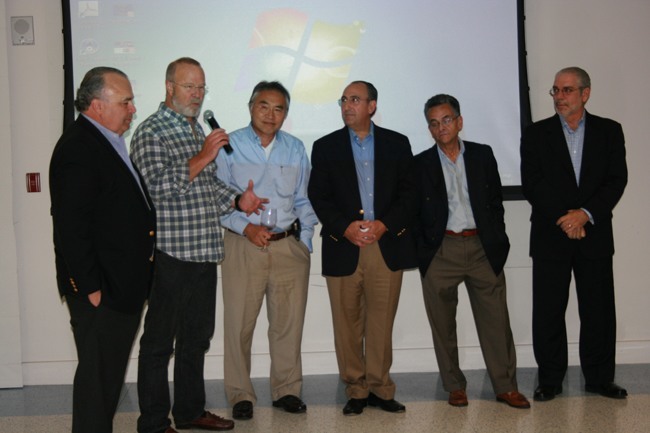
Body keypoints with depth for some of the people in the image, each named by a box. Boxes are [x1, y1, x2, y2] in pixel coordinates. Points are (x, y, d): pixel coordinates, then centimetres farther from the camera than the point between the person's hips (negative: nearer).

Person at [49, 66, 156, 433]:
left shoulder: (108, 142, 14)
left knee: (111, 371, 18)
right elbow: (71, 227, -21)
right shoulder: (77, 148, -17)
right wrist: (90, 288, -20)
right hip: (101, 291, -10)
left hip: (124, 285, 10)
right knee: (98, 373, 2)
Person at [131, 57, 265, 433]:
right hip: (170, 253, -8)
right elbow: (157, 186, -20)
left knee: (197, 335, 16)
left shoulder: (198, 130, 17)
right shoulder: (151, 132, -9)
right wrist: (202, 157, -21)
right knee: (160, 341, 2)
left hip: (204, 252, 8)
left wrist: (237, 200, 6)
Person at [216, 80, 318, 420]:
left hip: (290, 246, 3)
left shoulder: (295, 149, 12)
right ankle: (239, 394, 12)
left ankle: (286, 389, 19)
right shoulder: (229, 146, 2)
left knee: (289, 321, 6)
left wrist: (306, 242, 6)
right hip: (244, 245, -3)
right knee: (239, 322, -1)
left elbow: (303, 201, 15)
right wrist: (246, 227, -12)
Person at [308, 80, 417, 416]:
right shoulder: (326, 147, 9)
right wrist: (345, 227, -12)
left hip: (387, 244, 0)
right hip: (343, 247, 0)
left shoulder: (397, 144, 10)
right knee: (347, 324, 3)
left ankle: (379, 388, 13)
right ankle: (355, 390, 14)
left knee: (381, 322, 2)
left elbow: (408, 193, 4)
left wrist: (384, 224, -11)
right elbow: (319, 198, 3)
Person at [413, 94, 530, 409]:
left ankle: (505, 386, 11)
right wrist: (420, 251, -2)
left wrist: (497, 241, 5)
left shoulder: (483, 155, 9)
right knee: (443, 324, 5)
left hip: (482, 248, 1)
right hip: (440, 252, 0)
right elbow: (414, 212, 5)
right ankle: (455, 387, 18)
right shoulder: (420, 164, 5)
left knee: (495, 319, 1)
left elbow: (496, 201, 12)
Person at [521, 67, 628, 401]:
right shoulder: (536, 134, 5)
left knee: (598, 308, 5)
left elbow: (617, 180, -1)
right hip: (550, 236, 0)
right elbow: (532, 185, -3)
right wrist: (564, 218, -13)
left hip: (595, 234, 1)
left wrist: (586, 214, -15)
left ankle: (599, 377, 18)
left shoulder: (609, 131, 7)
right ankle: (550, 380, 13)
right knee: (548, 311, 2)